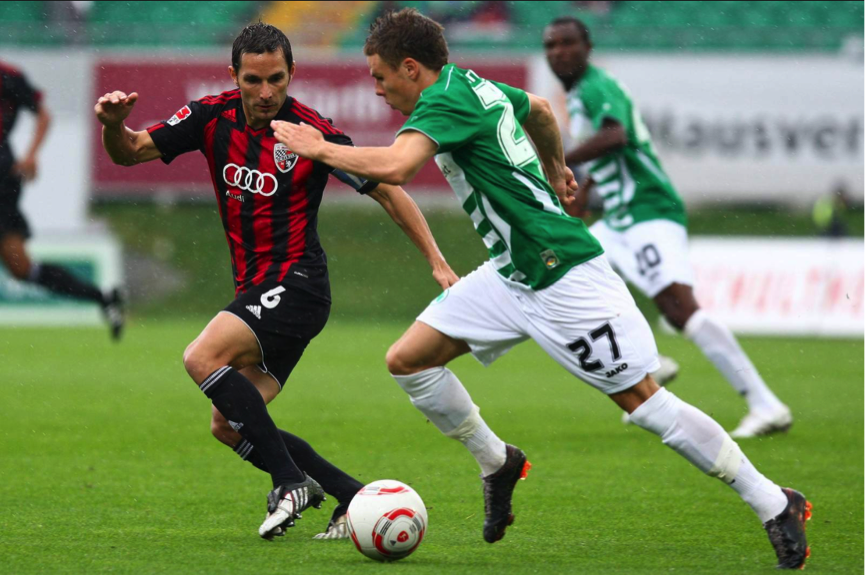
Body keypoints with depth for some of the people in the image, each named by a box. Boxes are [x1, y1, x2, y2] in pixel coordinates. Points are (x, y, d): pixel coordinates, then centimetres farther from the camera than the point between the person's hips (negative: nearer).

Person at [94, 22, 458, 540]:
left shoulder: (312, 132, -12)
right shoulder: (212, 118, 1)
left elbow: (386, 190, -4)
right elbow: (129, 153, 2)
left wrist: (437, 261, -8)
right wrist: (114, 124, -22)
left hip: (296, 282, -7)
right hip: (255, 289, 7)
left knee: (202, 358, -26)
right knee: (228, 426, 4)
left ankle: (292, 481, -21)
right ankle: (355, 497, 8)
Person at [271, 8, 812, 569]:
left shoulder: (444, 101, -18)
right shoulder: (473, 86, 10)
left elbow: (393, 167, -35)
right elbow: (540, 109, 29)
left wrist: (320, 148, -19)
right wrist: (555, 169, 45)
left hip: (564, 276, -10)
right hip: (512, 275, 10)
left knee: (643, 401, -7)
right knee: (407, 359, 3)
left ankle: (776, 505, 1)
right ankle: (497, 462, 21)